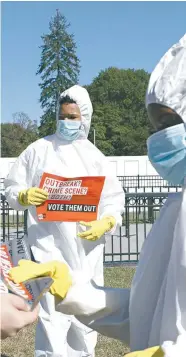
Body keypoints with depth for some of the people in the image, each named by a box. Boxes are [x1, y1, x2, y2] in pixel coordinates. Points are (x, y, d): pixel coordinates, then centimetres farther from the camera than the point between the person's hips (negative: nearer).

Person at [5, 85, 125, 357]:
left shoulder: (95, 157, 8)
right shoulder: (39, 149, 4)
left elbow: (114, 200, 10)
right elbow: (11, 189, 6)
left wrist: (106, 222, -11)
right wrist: (24, 196, -16)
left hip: (87, 249, 3)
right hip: (50, 246, -2)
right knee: (53, 317, -12)